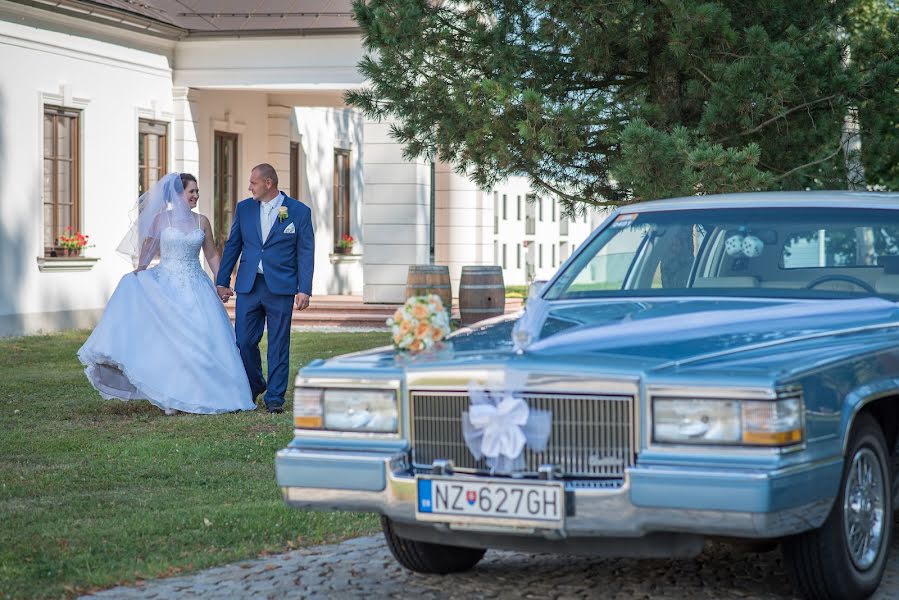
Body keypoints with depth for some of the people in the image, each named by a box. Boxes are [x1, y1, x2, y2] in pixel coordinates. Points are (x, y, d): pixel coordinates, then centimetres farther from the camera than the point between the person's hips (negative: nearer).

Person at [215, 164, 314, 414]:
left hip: (280, 288, -3)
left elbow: (305, 253, -1)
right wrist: (222, 282, 11)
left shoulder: (299, 212, -1)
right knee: (244, 342, 1)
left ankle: (275, 397, 10)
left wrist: (305, 290, -7)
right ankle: (254, 386, 24)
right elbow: (232, 246, 13)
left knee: (278, 345, 2)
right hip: (248, 286, 3)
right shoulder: (244, 208, 8)